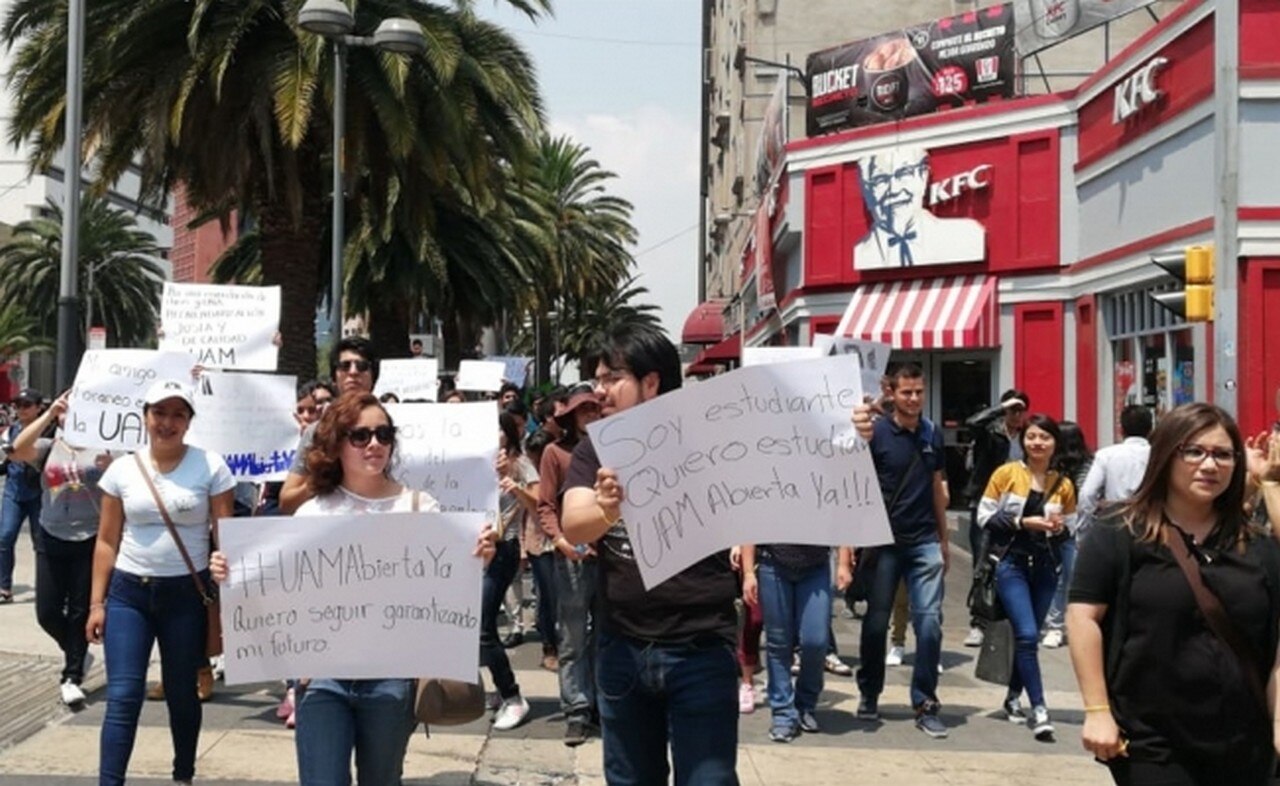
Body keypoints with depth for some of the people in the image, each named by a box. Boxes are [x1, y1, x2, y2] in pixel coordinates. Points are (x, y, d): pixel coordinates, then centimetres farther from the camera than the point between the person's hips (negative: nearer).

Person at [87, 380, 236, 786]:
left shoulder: (210, 466, -5)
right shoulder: (122, 469, 2)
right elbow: (107, 541, 6)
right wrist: (96, 602, 3)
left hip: (187, 593, -1)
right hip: (129, 592, 1)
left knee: (182, 694, 11)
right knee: (122, 697, -4)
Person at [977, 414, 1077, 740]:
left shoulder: (1063, 484, 4)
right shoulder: (1006, 474, -5)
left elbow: (1071, 527, 13)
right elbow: (985, 517, -5)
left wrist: (1061, 527, -10)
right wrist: (1022, 522, -17)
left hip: (1045, 566, 4)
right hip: (1011, 563, -3)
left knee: (1028, 636, 12)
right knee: (1027, 634, -14)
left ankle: (1014, 697, 30)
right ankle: (1039, 708, -10)